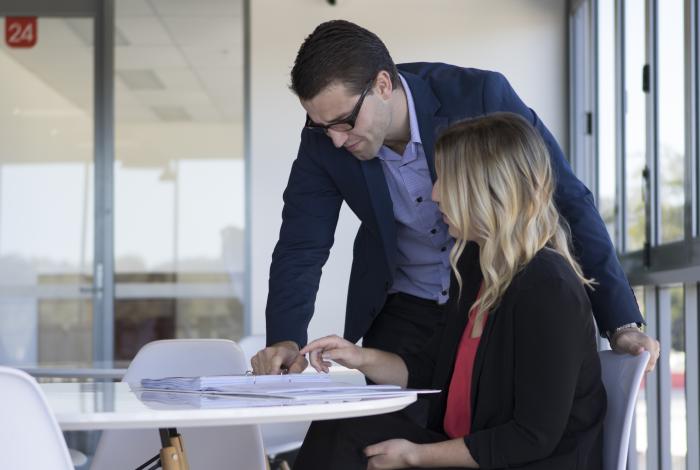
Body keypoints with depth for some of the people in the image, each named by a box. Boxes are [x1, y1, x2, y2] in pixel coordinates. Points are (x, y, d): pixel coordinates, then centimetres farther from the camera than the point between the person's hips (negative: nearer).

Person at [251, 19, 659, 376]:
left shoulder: (481, 95, -26)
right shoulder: (324, 140, -16)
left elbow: (568, 201, -22)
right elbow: (302, 247, -10)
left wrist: (622, 325, -25)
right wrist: (286, 341, -28)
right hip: (405, 309, 3)